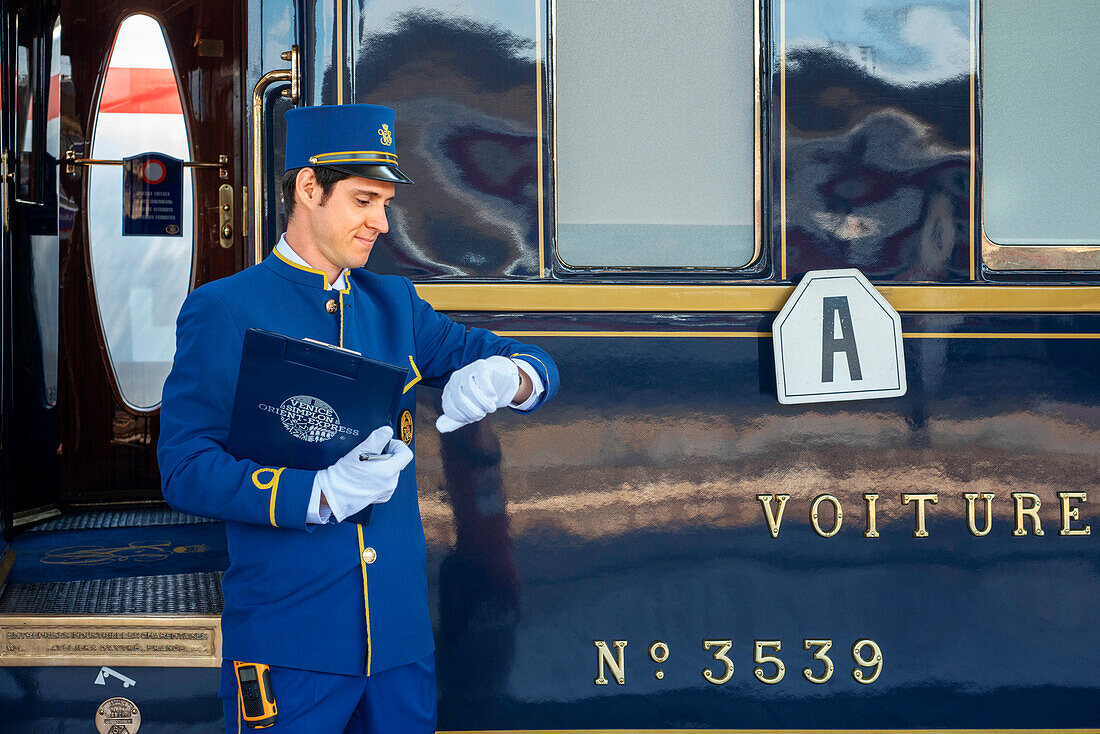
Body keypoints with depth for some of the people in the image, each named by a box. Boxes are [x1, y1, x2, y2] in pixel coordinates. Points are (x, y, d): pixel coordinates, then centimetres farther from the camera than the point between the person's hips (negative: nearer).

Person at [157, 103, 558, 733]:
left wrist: (501, 376, -15)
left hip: (402, 632, 5)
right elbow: (185, 468, -11)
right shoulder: (222, 311, -3)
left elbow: (539, 370, 10)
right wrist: (319, 493, -24)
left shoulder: (395, 304, 12)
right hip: (289, 640, -5)